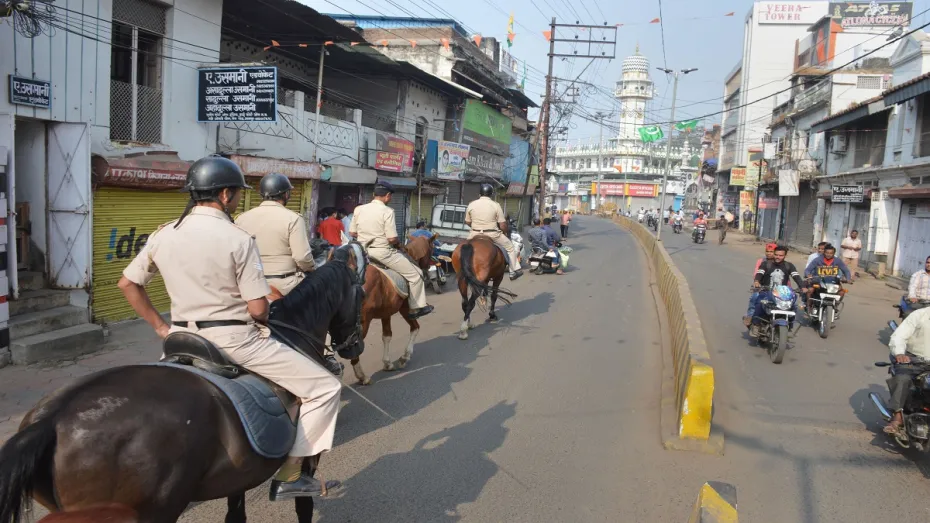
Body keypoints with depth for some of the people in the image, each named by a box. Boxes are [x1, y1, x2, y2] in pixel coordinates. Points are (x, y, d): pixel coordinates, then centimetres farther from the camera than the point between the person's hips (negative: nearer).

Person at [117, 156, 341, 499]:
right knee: (325, 387, 0)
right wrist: (261, 317, 8)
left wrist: (160, 327, 16)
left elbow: (127, 283, 12)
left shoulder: (162, 235, 3)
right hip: (234, 340, -6)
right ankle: (289, 475, 0)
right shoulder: (239, 239, -13)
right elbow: (258, 309, -14)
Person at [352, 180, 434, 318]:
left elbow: (352, 233, 8)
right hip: (383, 252, -7)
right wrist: (399, 244, 2)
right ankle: (416, 308, 11)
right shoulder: (387, 211, -14)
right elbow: (392, 239, -18)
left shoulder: (359, 209, 3)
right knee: (415, 274, 6)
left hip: (363, 251, 7)